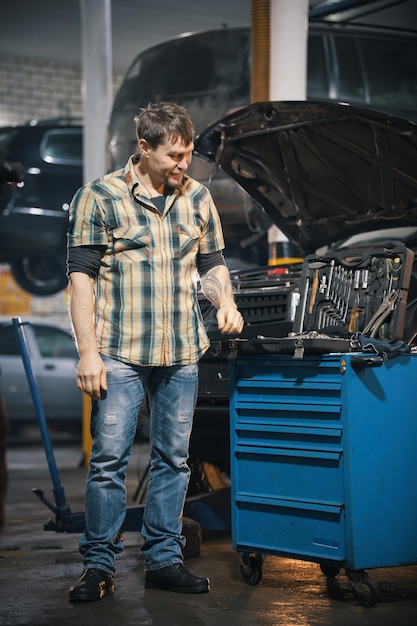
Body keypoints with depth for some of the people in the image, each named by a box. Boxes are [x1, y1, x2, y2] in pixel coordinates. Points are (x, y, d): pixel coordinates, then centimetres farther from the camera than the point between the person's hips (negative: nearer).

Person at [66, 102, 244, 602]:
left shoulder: (197, 199, 11)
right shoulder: (99, 198, -3)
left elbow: (212, 263, 21)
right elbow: (82, 275, -5)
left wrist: (225, 302, -1)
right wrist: (88, 351, -11)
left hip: (182, 354, 4)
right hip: (119, 353, -4)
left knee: (173, 458, 9)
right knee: (109, 458, -3)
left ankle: (163, 560, 19)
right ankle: (99, 565, 8)